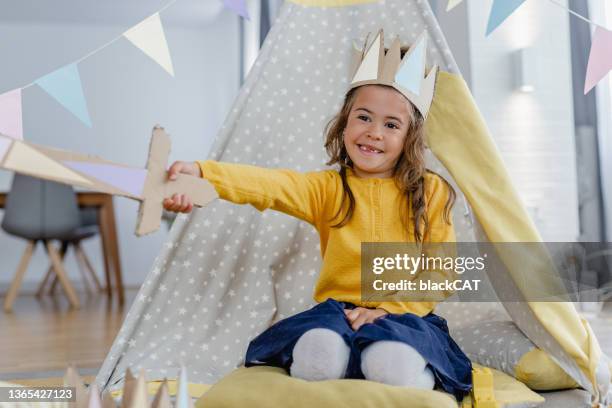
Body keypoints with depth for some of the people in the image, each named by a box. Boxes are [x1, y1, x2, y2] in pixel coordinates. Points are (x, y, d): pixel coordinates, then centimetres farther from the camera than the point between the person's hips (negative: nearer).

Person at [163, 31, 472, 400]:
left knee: (394, 365, -34)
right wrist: (201, 174, -37)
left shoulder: (431, 192, 3)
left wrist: (389, 308, -13)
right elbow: (271, 184, -18)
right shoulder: (327, 188, 2)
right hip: (338, 310, 1)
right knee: (318, 356, -34)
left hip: (405, 315, 0)